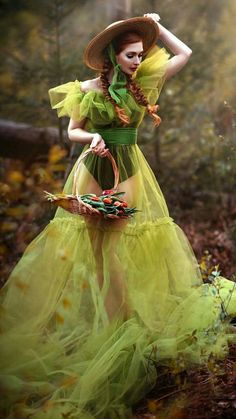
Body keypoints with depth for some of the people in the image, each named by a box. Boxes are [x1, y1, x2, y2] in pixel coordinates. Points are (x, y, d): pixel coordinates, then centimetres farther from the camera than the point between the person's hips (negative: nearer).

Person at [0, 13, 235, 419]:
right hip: (95, 171, -2)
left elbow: (185, 53, 7)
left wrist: (157, 27, 5)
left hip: (131, 172, 2)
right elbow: (72, 130, 2)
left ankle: (132, 318, 8)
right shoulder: (89, 89, -3)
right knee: (90, 244, 3)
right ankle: (84, 321, 13)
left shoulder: (143, 82, 3)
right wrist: (91, 138, -18)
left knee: (132, 246, 0)